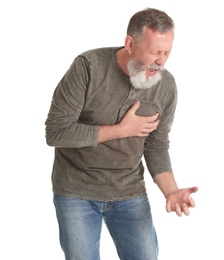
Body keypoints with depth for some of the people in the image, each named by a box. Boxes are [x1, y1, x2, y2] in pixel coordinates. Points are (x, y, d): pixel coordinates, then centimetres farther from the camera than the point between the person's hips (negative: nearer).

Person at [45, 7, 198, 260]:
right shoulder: (88, 66, -19)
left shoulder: (166, 85, -8)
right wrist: (121, 130, -19)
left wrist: (171, 191, -17)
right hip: (76, 192, -2)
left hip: (130, 192, 3)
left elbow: (156, 147, 1)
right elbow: (55, 132, -20)